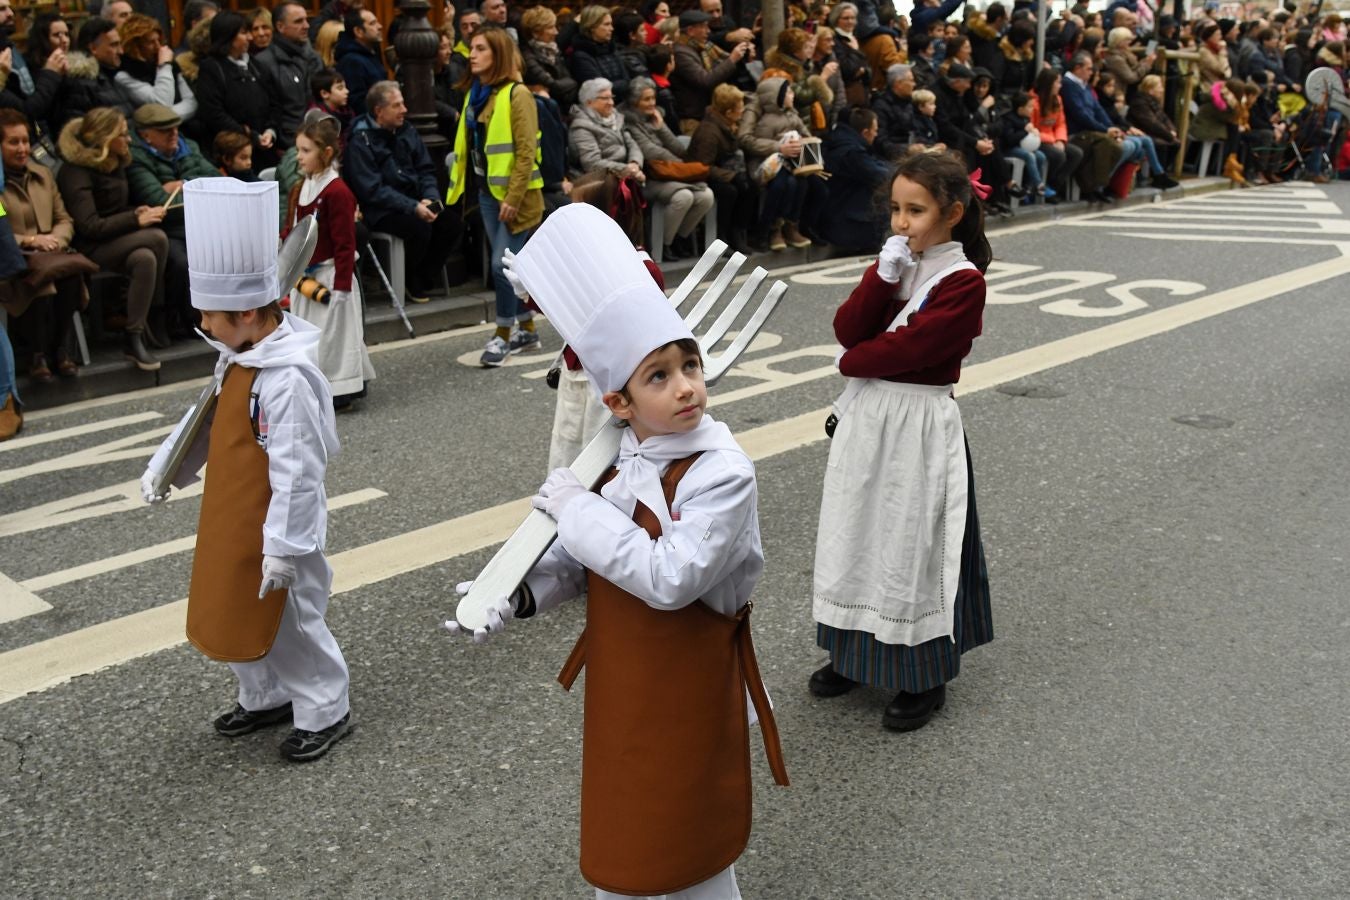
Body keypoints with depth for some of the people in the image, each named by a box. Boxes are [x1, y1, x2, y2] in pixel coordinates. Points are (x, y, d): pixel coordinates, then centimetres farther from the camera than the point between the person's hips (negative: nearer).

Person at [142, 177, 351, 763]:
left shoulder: (287, 380, -29)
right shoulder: (237, 359, 1)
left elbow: (296, 473, -28)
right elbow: (209, 420, 18)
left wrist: (283, 547, -25)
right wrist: (165, 468, 19)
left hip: (274, 532, -9)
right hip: (232, 523, 10)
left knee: (290, 623, 7)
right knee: (235, 614, 22)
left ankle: (325, 712, 27)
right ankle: (265, 698, 42)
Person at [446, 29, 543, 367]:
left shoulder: (516, 94, -12)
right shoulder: (475, 93, 12)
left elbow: (526, 152, -16)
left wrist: (513, 198, -20)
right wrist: (462, 188, 11)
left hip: (514, 193, -8)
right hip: (487, 191, 8)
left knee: (502, 264, -9)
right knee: (511, 264, 13)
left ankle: (503, 335, 3)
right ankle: (526, 330, 23)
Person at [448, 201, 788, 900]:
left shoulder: (722, 472, -25)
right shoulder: (616, 458, -4)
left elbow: (669, 578, -33)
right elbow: (582, 554, 6)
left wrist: (580, 509, -27)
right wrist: (520, 597, -10)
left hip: (687, 680, -6)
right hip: (618, 672, 6)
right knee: (619, 828, 25)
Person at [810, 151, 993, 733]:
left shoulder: (963, 281, -13)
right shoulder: (894, 263, 8)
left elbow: (906, 347, -21)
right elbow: (848, 330, -3)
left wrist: (852, 363, -6)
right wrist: (884, 274, -13)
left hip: (918, 428, -7)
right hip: (865, 419, 7)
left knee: (910, 544, 2)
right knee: (858, 536, 14)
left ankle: (923, 677, 18)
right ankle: (856, 654, 31)